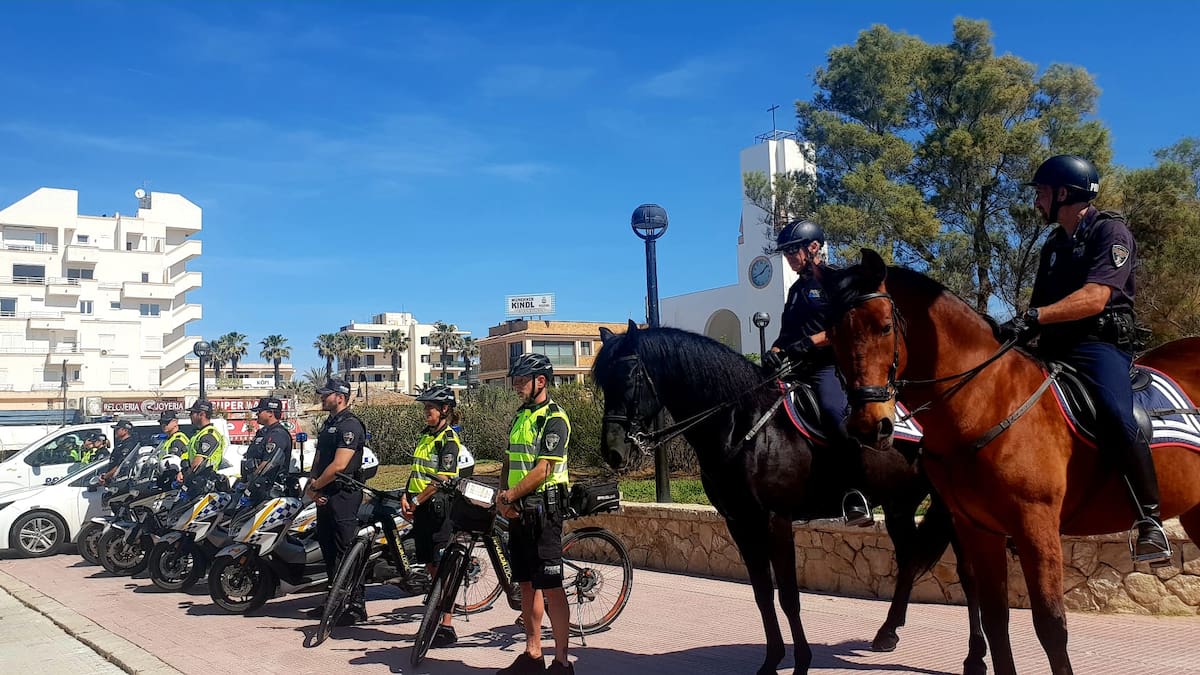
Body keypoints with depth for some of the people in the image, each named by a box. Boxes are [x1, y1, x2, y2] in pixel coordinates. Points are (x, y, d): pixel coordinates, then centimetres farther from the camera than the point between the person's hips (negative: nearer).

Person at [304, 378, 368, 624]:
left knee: (346, 552, -9)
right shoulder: (328, 424, 18)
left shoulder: (350, 425, -14)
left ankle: (356, 606, -6)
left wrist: (315, 487, -12)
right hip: (326, 497, 10)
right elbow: (319, 460, 19)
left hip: (343, 495, -10)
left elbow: (339, 465, -21)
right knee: (328, 548, 14)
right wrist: (310, 485, 1)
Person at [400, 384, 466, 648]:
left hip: (438, 505, -8)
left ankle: (447, 627, -1)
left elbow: (442, 478, -18)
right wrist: (406, 496, 4)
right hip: (421, 507, 8)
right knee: (431, 566, 13)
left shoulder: (448, 439, -10)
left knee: (441, 567, -5)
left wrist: (417, 501, -15)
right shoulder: (425, 435, 15)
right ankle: (436, 619, 22)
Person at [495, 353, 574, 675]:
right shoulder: (520, 417, 15)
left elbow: (542, 470, -18)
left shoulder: (554, 419, -11)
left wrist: (511, 496, -14)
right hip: (518, 510, 8)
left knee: (550, 585, -6)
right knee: (526, 583, 12)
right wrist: (502, 497, -1)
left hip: (543, 508, -8)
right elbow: (509, 462, 15)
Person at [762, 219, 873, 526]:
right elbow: (787, 333, 21)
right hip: (799, 368, 9)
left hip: (830, 365, -8)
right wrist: (774, 352, 0)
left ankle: (860, 493, -29)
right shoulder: (796, 290, 23)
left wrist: (810, 342, -19)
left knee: (832, 410, -34)